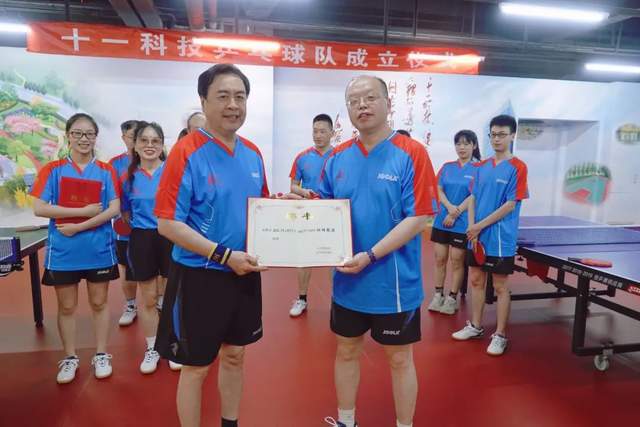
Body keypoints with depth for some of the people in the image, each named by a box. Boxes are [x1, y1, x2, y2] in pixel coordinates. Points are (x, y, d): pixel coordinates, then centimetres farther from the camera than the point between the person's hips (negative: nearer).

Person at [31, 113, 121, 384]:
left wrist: (78, 227, -15)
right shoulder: (53, 170, 0)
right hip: (63, 251, 0)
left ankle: (101, 355, 25)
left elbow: (114, 209, -7)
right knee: (66, 306, 11)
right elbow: (39, 209, -9)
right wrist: (85, 211, -14)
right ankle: (70, 358, 27)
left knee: (99, 303, 11)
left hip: (98, 249, 0)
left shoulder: (105, 171, 1)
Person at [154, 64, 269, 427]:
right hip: (200, 276, -6)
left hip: (246, 274, 6)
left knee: (235, 356, 21)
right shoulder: (186, 152, -15)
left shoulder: (253, 153, 4)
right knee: (196, 367, 10)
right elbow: (168, 224, -18)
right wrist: (224, 256, -23)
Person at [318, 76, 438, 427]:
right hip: (347, 281, 5)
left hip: (394, 283, -4)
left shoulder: (411, 153, -12)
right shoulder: (337, 157, 3)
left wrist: (370, 256, -22)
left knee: (399, 360, 13)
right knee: (346, 351, 19)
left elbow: (418, 218, -16)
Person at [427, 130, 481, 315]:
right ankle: (438, 295, 20)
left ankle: (452, 298, 16)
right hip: (442, 220, 4)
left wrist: (455, 214, -14)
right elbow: (440, 191, 4)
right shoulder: (447, 167, 9)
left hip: (462, 223, -4)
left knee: (457, 261, 4)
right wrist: (450, 207, -13)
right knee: (440, 259, 8)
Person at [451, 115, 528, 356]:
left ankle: (500, 335, 18)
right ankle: (475, 326, 29)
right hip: (477, 237, 6)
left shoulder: (517, 167, -9)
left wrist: (481, 226, -14)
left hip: (500, 239, -6)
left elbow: (510, 205, -13)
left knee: (500, 286, 4)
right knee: (476, 280, 14)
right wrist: (471, 227, -4)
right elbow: (473, 198, 10)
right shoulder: (482, 167, 9)